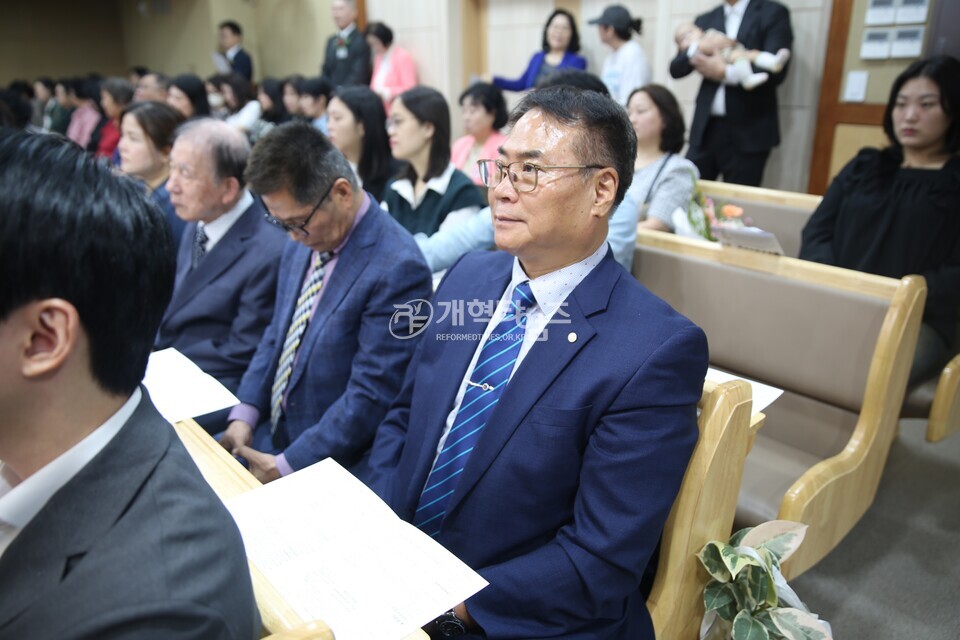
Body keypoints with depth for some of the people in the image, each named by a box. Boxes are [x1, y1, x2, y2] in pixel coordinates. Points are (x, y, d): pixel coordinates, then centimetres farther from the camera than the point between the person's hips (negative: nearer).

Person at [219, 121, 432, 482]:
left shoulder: (397, 269, -22)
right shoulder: (301, 244, 4)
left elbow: (371, 396, -21)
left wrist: (288, 465, -17)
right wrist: (245, 413, 1)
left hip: (325, 464, -7)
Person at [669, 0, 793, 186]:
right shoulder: (705, 20, 15)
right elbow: (676, 68, 7)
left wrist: (725, 73, -17)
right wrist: (693, 53, -13)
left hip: (747, 131, -4)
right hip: (706, 127, 4)